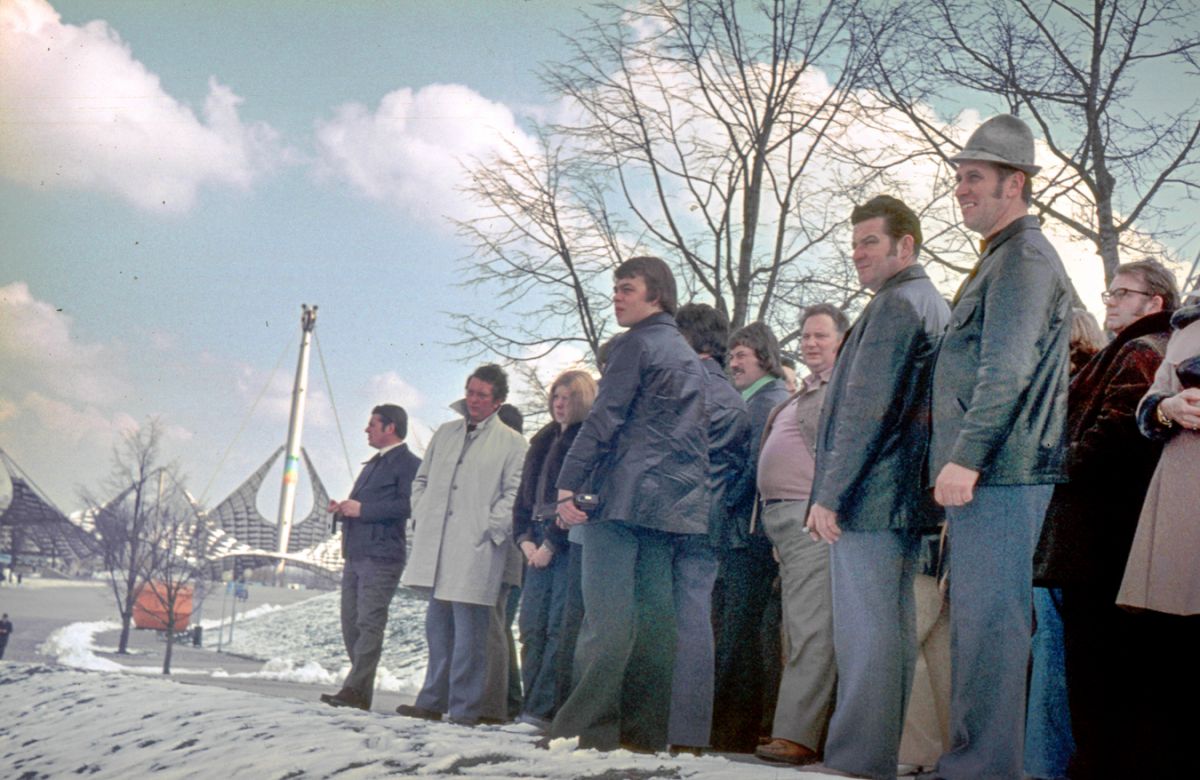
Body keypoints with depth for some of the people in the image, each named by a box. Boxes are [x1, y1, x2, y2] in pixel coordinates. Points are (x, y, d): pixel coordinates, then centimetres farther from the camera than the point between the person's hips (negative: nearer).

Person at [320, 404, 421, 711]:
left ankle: (355, 691, -16)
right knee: (351, 622, 7)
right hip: (355, 555, 9)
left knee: (369, 623, -12)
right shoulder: (372, 464, 26)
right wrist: (343, 510, 10)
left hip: (381, 557, -9)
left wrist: (362, 509, -16)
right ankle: (360, 691, 12)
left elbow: (408, 505, -18)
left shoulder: (408, 463, -4)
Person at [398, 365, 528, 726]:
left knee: (468, 631, -6)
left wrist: (490, 530, -12)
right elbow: (421, 480, 24)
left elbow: (515, 493, -4)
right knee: (437, 625, 11)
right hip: (434, 546, 6)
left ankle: (464, 709, -1)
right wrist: (421, 518, 10)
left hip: (476, 549, -5)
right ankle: (432, 701, 18)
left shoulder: (511, 442, 2)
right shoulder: (445, 434, 18)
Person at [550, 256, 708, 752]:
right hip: (671, 504, 8)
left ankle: (588, 726, -14)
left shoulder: (637, 345, -3)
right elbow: (698, 436, 22)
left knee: (606, 617, -11)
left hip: (623, 496, -8)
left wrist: (568, 484, -15)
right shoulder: (691, 359, 22)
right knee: (653, 616, 5)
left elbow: (603, 419, -12)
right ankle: (644, 729, 5)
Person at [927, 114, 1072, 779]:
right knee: (973, 618, 12)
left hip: (999, 473, -11)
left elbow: (1006, 371, -19)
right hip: (984, 472, 11)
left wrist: (964, 458, -22)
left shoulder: (1023, 257, -8)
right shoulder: (1001, 258, 24)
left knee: (989, 620, -9)